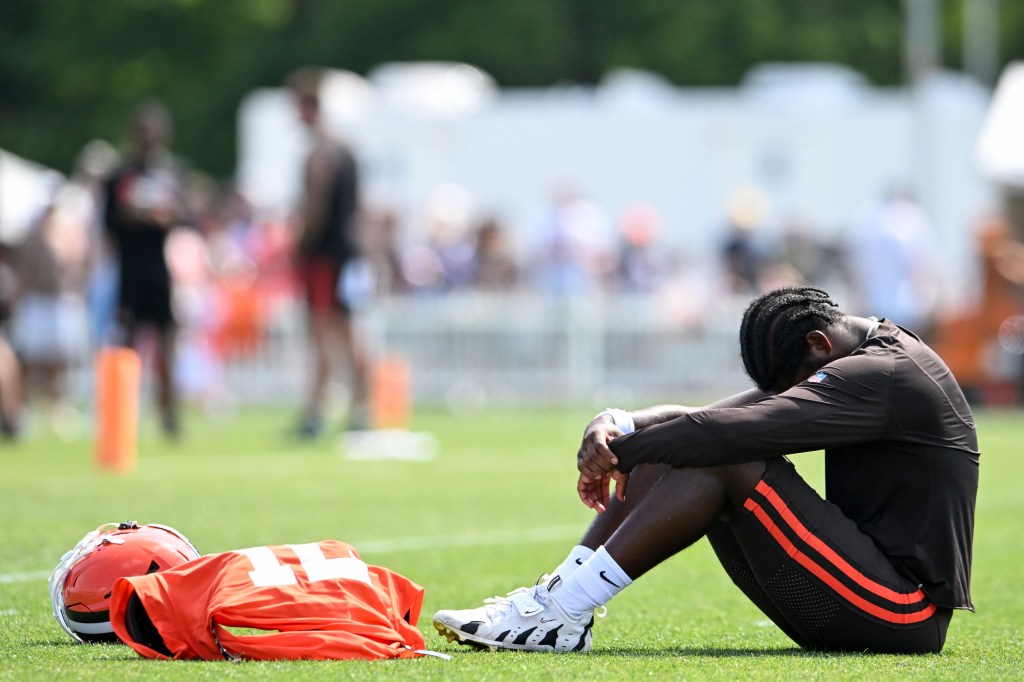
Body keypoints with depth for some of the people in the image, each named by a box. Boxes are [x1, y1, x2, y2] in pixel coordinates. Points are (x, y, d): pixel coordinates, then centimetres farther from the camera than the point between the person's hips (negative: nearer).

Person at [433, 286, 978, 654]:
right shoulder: (868, 361, 16)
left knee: (727, 462, -21)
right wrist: (618, 426, -7)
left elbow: (730, 430, -24)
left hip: (903, 612, -10)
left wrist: (622, 451, -11)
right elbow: (721, 418, 9)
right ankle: (557, 600, -7)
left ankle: (560, 615, -23)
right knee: (677, 446, 3)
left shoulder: (881, 375, -16)